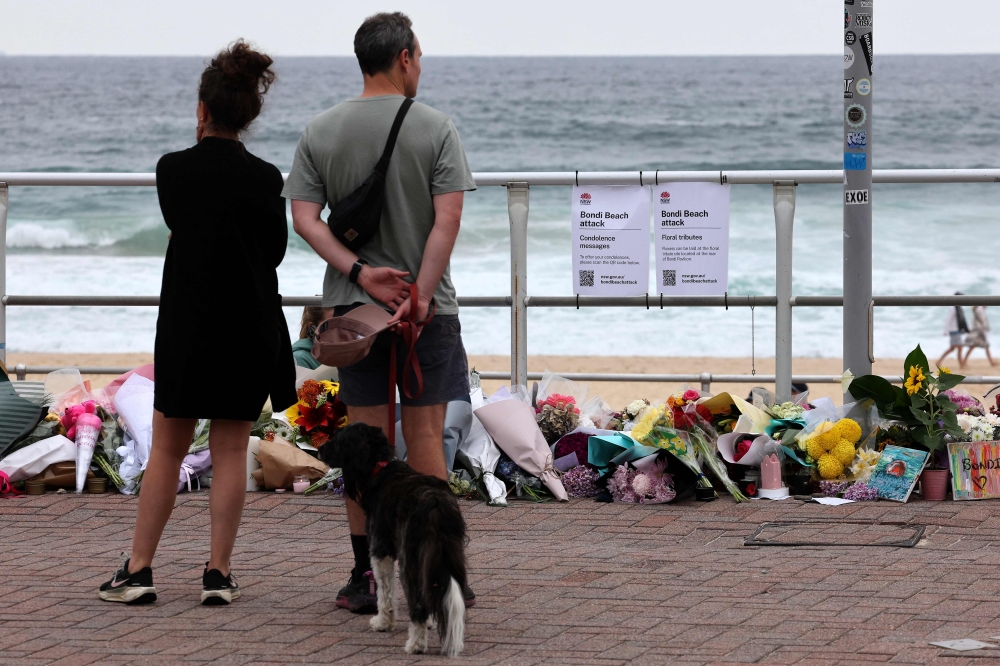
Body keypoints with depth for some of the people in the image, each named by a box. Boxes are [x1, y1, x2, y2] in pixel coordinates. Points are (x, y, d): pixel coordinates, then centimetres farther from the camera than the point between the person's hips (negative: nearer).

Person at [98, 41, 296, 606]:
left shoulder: (174, 170, -8)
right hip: (251, 330, 0)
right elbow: (276, 249, 6)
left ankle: (138, 570, 7)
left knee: (167, 449, 9)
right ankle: (219, 574, 5)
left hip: (187, 326, 0)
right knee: (231, 450, 7)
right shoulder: (267, 179, -7)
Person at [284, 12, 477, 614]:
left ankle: (367, 577, 4)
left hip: (354, 306, 2)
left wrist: (360, 272, -10)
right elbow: (448, 219, -13)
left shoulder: (321, 133, 4)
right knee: (425, 435, 1)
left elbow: (304, 218, -4)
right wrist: (420, 293, -14)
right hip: (426, 302, -2)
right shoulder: (435, 128, -5)